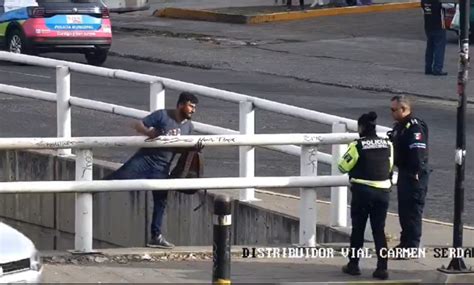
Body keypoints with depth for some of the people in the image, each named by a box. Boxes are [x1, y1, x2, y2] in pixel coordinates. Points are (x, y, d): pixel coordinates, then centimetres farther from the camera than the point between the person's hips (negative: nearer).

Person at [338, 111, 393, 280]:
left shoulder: (357, 146, -11)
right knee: (379, 230, 8)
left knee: (358, 228, 10)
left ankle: (353, 264, 17)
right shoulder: (387, 145, 2)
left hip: (363, 191, -4)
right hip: (383, 191, 4)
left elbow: (343, 167, -4)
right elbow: (389, 167, 12)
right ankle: (382, 267, 2)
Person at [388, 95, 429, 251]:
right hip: (404, 174, 11)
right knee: (403, 209, 17)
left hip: (414, 176, -11)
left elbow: (418, 152, -25)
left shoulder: (415, 127, -19)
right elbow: (396, 147, 23)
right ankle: (405, 243, 27)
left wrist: (415, 172, -25)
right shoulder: (400, 126, 14)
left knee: (412, 210, -7)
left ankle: (412, 246, -4)